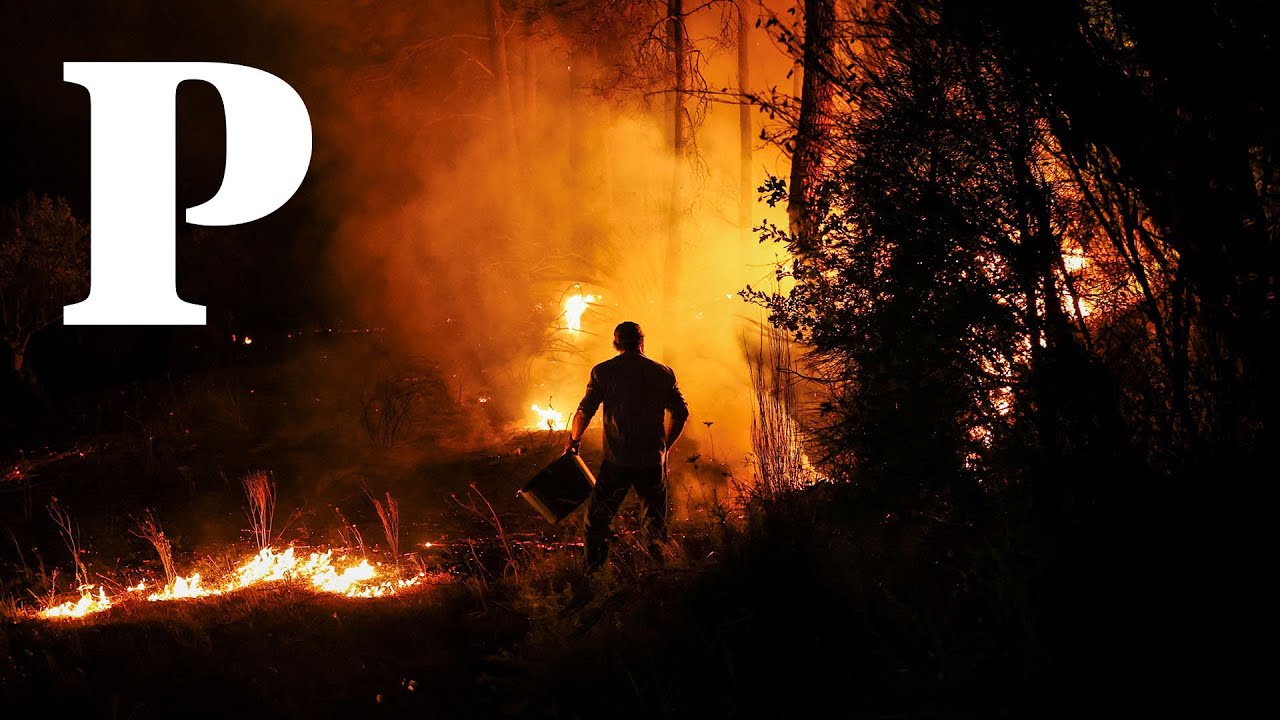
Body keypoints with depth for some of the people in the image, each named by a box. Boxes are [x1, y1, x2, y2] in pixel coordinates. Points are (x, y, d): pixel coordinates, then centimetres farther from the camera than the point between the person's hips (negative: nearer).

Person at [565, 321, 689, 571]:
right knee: (653, 523, 14)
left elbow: (585, 411, -4)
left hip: (616, 460, -2)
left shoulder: (603, 372, -1)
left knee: (597, 520, 10)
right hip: (653, 461, 2)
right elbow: (681, 412, 5)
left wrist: (573, 440, 13)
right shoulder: (662, 373, 3)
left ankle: (595, 572, 4)